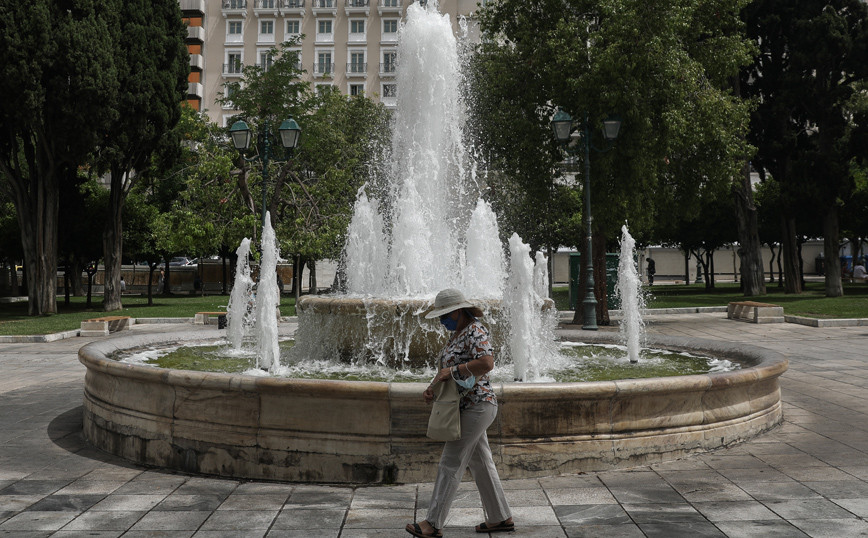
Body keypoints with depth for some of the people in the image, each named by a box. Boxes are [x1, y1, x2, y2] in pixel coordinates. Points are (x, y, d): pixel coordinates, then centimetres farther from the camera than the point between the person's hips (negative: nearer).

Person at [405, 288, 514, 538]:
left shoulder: (476, 331, -14)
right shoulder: (456, 335, 15)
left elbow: (487, 363, -31)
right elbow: (445, 370, 16)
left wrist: (453, 371, -24)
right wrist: (432, 387, -2)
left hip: (476, 407, -10)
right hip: (467, 408, 10)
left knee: (450, 464, -7)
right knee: (480, 464, 14)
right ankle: (501, 518, 23)